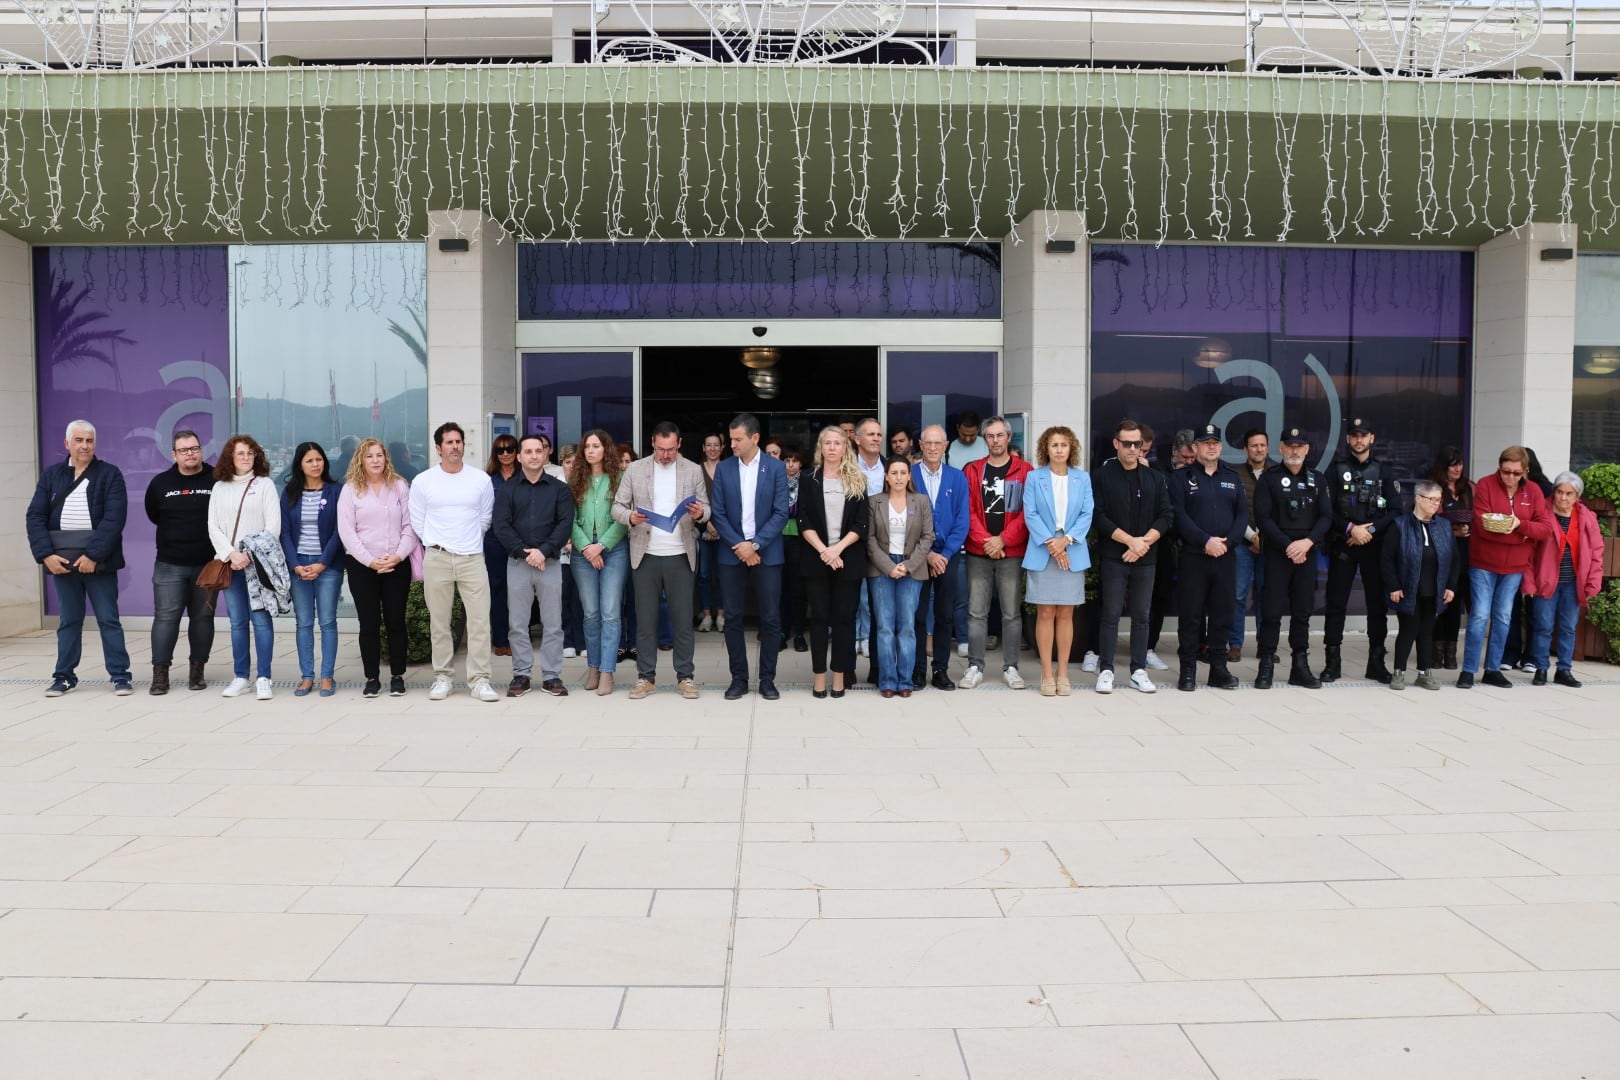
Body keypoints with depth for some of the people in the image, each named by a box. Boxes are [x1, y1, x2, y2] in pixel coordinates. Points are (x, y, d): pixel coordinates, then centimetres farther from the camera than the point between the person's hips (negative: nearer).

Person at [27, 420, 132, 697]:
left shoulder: (110, 474, -2)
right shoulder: (50, 475, 8)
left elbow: (114, 518, -11)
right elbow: (35, 516, 3)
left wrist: (93, 555, -18)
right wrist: (46, 554, -10)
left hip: (98, 561, -3)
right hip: (61, 561, 3)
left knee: (109, 619, 2)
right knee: (68, 620, 12)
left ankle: (120, 675, 6)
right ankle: (64, 675, 20)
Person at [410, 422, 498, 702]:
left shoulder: (481, 479, 3)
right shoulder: (422, 481, 1)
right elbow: (418, 523, 9)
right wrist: (436, 545, 11)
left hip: (472, 557, 0)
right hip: (436, 559, 0)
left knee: (480, 620, -4)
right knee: (438, 622, 6)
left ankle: (479, 679, 1)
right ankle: (441, 677, 15)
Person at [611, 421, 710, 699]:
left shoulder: (694, 470, 4)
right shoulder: (635, 469, 3)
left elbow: (706, 508, 3)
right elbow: (617, 507, 3)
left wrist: (700, 513, -20)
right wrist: (630, 517, -19)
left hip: (680, 555, 0)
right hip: (645, 554, 0)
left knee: (683, 618, 4)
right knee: (645, 618, 6)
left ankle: (685, 676, 14)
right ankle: (645, 677, 15)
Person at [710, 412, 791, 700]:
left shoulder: (776, 468, -1)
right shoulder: (723, 468, 4)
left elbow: (781, 513, -6)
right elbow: (718, 514, 1)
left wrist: (755, 544, -14)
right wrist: (739, 545, -11)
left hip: (767, 553, -1)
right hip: (731, 553, 2)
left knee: (770, 619, 2)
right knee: (733, 618, 4)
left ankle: (767, 679, 13)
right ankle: (739, 677, 15)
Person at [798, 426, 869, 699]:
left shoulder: (857, 482, 5)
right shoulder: (809, 480, 5)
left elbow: (862, 523, -2)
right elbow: (804, 522, -2)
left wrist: (838, 548, -15)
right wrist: (823, 550, -15)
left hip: (848, 559, 0)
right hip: (817, 558, 0)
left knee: (843, 617, 3)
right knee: (819, 617, 2)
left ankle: (840, 674, 10)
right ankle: (820, 676, 8)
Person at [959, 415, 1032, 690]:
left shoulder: (1024, 471, 3)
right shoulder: (972, 471, 7)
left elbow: (1027, 511, -3)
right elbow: (968, 510, 0)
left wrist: (1003, 539, -11)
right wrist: (985, 541, -11)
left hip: (1012, 553, -1)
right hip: (978, 553, 1)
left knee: (1011, 612, 4)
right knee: (976, 612, 4)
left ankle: (1010, 667, 13)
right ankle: (975, 667, 11)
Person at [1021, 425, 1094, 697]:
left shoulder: (1082, 479, 8)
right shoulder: (1034, 478, 4)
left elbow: (1087, 514, 1)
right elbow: (1030, 514, -4)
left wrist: (1066, 540, -14)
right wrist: (1050, 543, -15)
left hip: (1072, 553, 2)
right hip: (1042, 553, -1)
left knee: (1066, 614, 5)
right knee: (1045, 614, 0)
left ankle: (1062, 673, 12)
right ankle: (1047, 674, 6)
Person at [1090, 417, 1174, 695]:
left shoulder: (1156, 478, 9)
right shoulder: (1101, 476, -1)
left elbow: (1166, 517, 4)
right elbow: (1099, 517, -8)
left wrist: (1143, 542, -11)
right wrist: (1130, 540, -15)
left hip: (1146, 559, 3)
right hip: (1112, 558, -3)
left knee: (1141, 616, 7)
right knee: (1110, 615, -1)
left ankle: (1139, 671, 13)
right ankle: (1106, 670, 6)